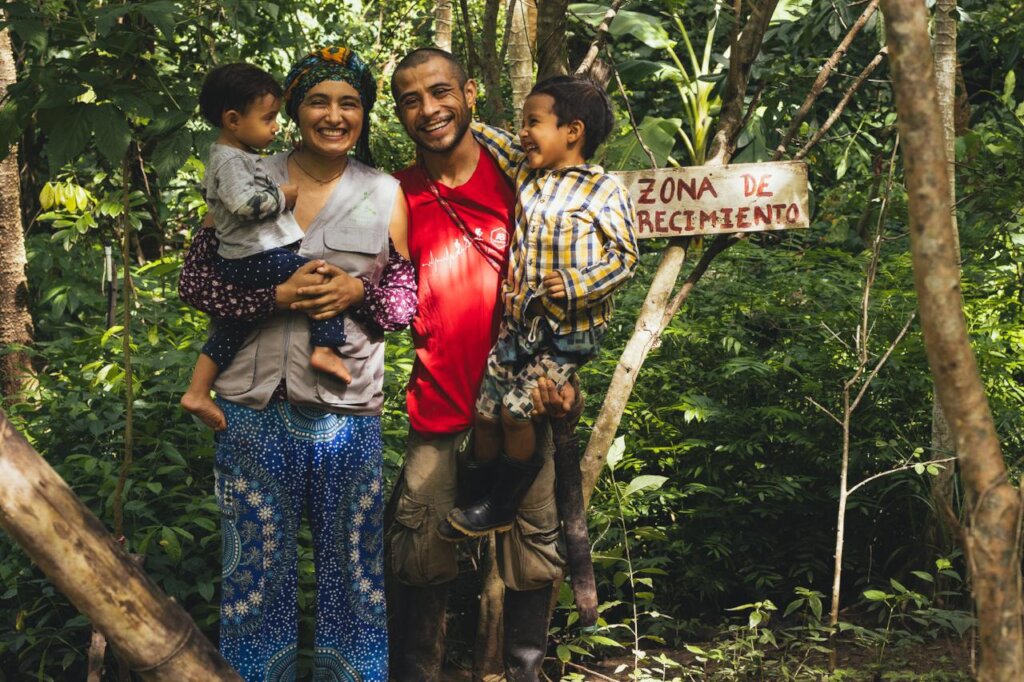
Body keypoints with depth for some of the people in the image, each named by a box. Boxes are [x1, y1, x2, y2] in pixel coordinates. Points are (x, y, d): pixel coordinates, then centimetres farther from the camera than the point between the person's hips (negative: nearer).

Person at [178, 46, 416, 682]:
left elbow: (408, 296, 7)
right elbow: (195, 279, 0)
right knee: (259, 564, 8)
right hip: (257, 407, 0)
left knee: (354, 566, 9)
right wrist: (277, 297, -15)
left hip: (349, 409, 0)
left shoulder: (386, 195, 4)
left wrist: (358, 291, -14)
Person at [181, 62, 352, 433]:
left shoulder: (228, 156, 18)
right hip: (257, 259, -11)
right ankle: (324, 350, -21)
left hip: (236, 262, 11)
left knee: (232, 328, 19)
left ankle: (197, 392, 24)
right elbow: (245, 202, -29)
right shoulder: (232, 160, -15)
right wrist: (284, 195, -14)